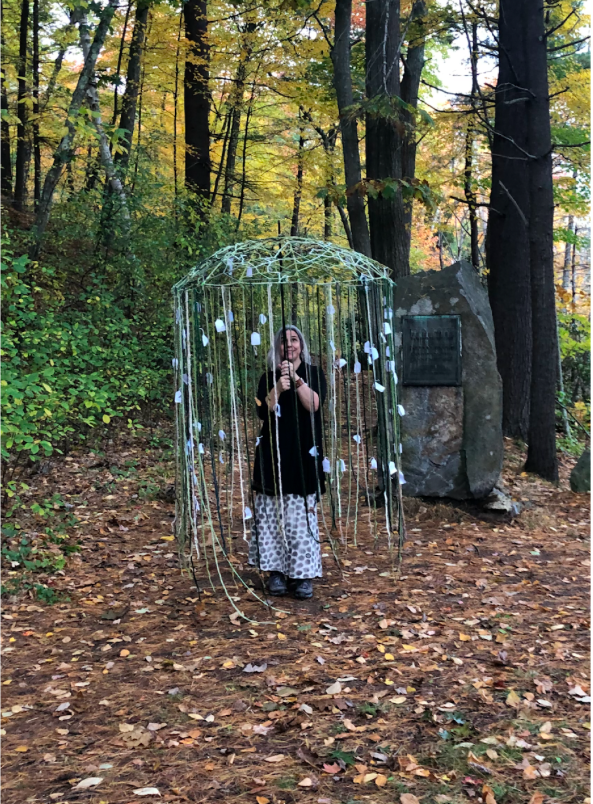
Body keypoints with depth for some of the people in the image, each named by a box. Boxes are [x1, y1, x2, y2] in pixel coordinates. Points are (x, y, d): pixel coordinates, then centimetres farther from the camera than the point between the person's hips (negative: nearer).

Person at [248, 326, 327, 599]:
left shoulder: (314, 373, 7)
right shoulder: (268, 377, 11)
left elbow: (314, 405, -10)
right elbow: (262, 411, -3)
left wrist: (296, 378, -19)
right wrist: (278, 388, -17)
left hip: (304, 453, -2)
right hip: (273, 454, 2)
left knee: (301, 514, -5)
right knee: (273, 514, 0)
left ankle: (303, 575, 0)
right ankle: (276, 570, 9)